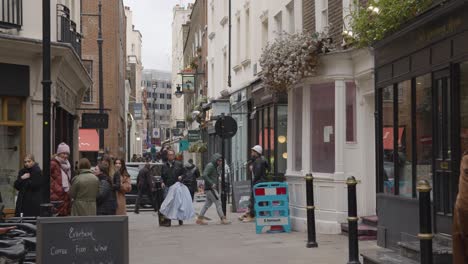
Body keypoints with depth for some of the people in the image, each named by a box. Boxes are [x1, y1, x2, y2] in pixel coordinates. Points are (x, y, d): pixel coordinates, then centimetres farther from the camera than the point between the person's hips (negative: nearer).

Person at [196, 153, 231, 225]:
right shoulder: (210, 166, -13)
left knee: (208, 204, 12)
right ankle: (223, 219, -9)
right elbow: (204, 175, -24)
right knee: (218, 202, -9)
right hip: (210, 188, -10)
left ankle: (200, 218, 15)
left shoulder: (214, 167, 18)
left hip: (212, 188, 10)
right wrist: (211, 184, -24)